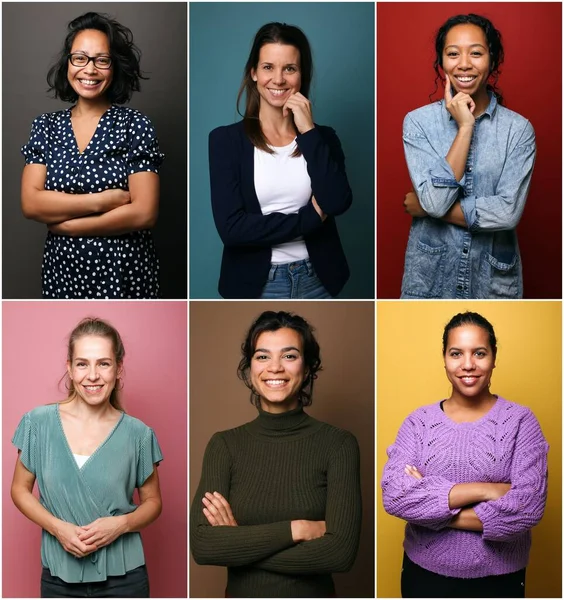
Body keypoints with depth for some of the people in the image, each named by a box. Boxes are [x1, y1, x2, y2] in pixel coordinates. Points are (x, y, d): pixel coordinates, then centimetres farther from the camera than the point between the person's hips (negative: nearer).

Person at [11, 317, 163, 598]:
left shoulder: (137, 434, -6)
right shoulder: (39, 423, -5)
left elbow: (152, 501, 4)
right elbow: (20, 489, 3)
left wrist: (122, 523, -15)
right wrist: (57, 527, -13)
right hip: (59, 576, 1)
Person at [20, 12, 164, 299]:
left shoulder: (135, 125, -7)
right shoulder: (46, 126, 3)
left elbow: (144, 213, -15)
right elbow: (30, 203, -7)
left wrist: (66, 224, -12)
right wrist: (103, 200, -17)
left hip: (124, 274, -3)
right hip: (63, 272, 3)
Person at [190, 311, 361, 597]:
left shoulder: (338, 444, -10)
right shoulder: (225, 444, -5)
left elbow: (340, 551, -20)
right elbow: (202, 544, -16)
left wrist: (237, 543, -16)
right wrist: (296, 529, -22)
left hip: (312, 594, -1)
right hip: (242, 594, 2)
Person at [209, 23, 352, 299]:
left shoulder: (322, 137, 3)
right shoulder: (226, 140, -6)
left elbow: (337, 203, -15)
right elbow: (231, 227, -16)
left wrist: (308, 131, -14)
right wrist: (310, 217, -12)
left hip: (316, 282, 3)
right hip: (255, 285, -2)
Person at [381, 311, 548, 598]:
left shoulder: (520, 420, -6)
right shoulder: (419, 421, -1)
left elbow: (527, 507, -18)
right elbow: (394, 495, -15)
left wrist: (434, 513, -15)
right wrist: (481, 490, -21)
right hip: (424, 574, 2)